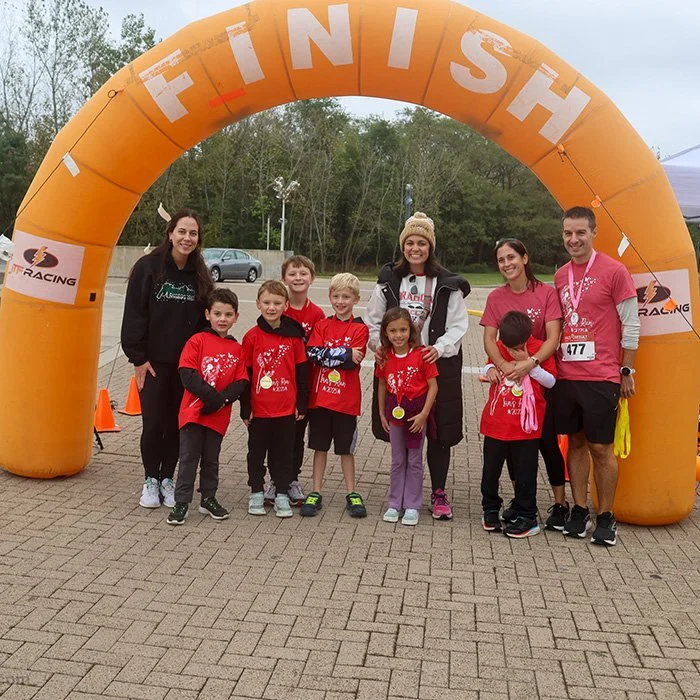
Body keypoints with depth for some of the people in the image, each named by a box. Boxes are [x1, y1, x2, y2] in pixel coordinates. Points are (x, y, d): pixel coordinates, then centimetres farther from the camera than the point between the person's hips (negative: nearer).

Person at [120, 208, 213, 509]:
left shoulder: (200, 275, 5)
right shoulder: (148, 267, -6)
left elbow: (204, 320, 10)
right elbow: (134, 314, -7)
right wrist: (138, 357, -10)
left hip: (186, 363, 3)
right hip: (153, 362, -3)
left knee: (177, 424, 9)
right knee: (153, 424, 1)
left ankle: (167, 479, 24)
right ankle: (150, 480, 20)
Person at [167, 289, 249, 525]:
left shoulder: (237, 349, 6)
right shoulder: (197, 341, -4)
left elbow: (241, 382, 1)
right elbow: (187, 374, -13)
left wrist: (222, 399, -16)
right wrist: (212, 396, -19)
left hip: (219, 415, 3)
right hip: (193, 411, -3)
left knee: (211, 459, 15)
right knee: (189, 458, 2)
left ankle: (208, 499, 28)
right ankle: (181, 502, 10)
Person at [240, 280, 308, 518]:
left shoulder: (294, 335, -1)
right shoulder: (251, 337, -5)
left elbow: (302, 371, 3)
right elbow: (245, 374, -2)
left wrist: (301, 404, 2)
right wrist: (245, 407, -3)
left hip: (287, 408, 1)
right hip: (259, 408, -1)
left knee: (283, 452, 10)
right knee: (257, 452, 12)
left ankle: (282, 495, 21)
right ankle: (256, 493, 26)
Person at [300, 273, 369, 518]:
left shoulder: (360, 329, -2)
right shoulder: (322, 325, 6)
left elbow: (353, 360, -14)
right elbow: (312, 353, -10)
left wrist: (326, 354, -13)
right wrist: (344, 354, -15)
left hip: (346, 399, -2)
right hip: (320, 396, 2)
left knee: (346, 448, 9)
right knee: (320, 446, 10)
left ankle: (352, 494, 21)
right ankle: (315, 493, 19)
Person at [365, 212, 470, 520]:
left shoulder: (447, 285, 0)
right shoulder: (389, 281, 6)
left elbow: (458, 326, 0)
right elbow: (373, 321, 9)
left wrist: (440, 348, -16)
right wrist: (377, 344, -9)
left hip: (437, 365, -1)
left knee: (439, 432, 3)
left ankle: (438, 494, 17)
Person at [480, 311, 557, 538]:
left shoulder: (540, 350, -8)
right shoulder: (498, 348, 2)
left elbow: (550, 381, -10)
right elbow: (487, 370, 18)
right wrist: (489, 370, -5)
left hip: (526, 426, -3)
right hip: (496, 424, 4)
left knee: (525, 473, 5)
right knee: (490, 470, 12)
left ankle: (526, 517, 16)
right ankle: (490, 510, 29)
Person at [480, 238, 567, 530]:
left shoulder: (546, 293, -6)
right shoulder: (496, 298, 3)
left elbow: (553, 338, -13)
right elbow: (489, 339, -5)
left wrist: (530, 362, -29)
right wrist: (503, 364, -24)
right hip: (507, 379, 3)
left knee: (547, 440, -2)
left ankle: (560, 503, 13)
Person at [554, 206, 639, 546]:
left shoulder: (614, 271, -6)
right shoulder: (560, 276, 11)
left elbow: (631, 325, -3)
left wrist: (626, 371, -2)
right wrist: (553, 364, 13)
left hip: (601, 377, -5)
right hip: (566, 375, 5)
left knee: (601, 447, 2)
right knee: (575, 442, 11)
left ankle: (606, 518, 15)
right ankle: (579, 511, 21)